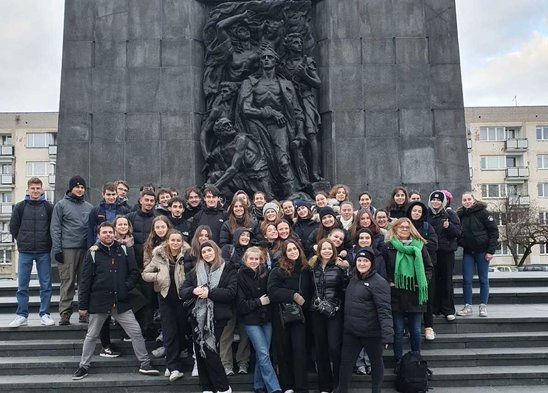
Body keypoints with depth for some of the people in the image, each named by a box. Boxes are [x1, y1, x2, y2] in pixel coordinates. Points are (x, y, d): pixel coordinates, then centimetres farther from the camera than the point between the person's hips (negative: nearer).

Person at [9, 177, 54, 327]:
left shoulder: (49, 207, 1)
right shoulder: (20, 207, 3)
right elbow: (13, 227, 9)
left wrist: (47, 243, 3)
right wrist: (22, 241, 7)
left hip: (44, 253, -1)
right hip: (25, 252, 1)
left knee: (46, 285, 3)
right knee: (22, 286, 4)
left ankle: (44, 315, 11)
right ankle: (21, 315, 13)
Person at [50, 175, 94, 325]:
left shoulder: (89, 207, 14)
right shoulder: (61, 205, 4)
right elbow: (55, 228, -1)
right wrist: (57, 249, -8)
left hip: (86, 249, 3)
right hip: (67, 249, -3)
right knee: (67, 282, -4)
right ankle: (65, 313, 1)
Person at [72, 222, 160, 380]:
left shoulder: (124, 250, 4)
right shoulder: (93, 253, -2)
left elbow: (134, 272, 6)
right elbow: (85, 280, -2)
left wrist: (127, 287, -9)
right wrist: (83, 305, -3)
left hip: (121, 301, 2)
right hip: (99, 301, -1)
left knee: (136, 332, 2)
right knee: (91, 336, 12)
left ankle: (145, 364, 13)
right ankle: (84, 366, 28)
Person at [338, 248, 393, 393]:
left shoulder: (378, 282, -16)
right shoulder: (353, 279, 8)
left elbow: (384, 310, -22)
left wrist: (387, 334, -30)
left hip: (371, 333, -6)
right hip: (350, 331, 7)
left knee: (376, 362, 13)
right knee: (345, 362, 10)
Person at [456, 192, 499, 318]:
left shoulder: (482, 212, -7)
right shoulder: (460, 215, 6)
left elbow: (494, 230, -9)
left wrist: (491, 250, -13)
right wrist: (459, 243, -4)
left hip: (482, 251, -4)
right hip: (468, 252, 4)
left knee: (483, 279, 4)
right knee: (466, 280, 0)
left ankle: (483, 307, 11)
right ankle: (468, 307, 7)